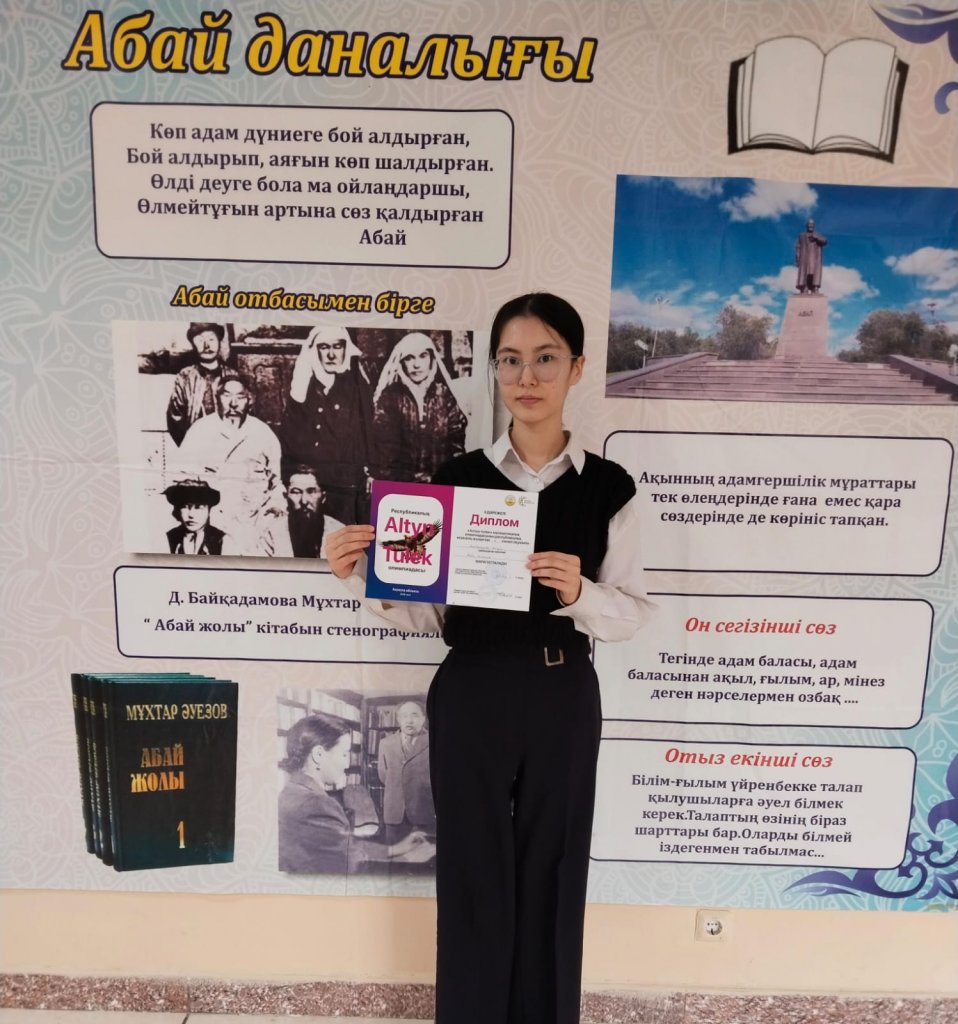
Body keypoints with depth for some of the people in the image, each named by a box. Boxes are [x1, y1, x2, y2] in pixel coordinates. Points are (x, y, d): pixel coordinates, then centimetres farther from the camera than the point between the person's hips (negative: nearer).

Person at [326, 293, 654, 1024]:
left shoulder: (609, 488, -2)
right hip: (469, 698, 0)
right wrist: (363, 577, -17)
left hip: (562, 700, 0)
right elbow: (430, 612, -1)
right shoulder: (458, 478, -1)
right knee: (472, 874, 13)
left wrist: (578, 593, -20)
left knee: (550, 874, 15)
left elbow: (631, 613, -1)